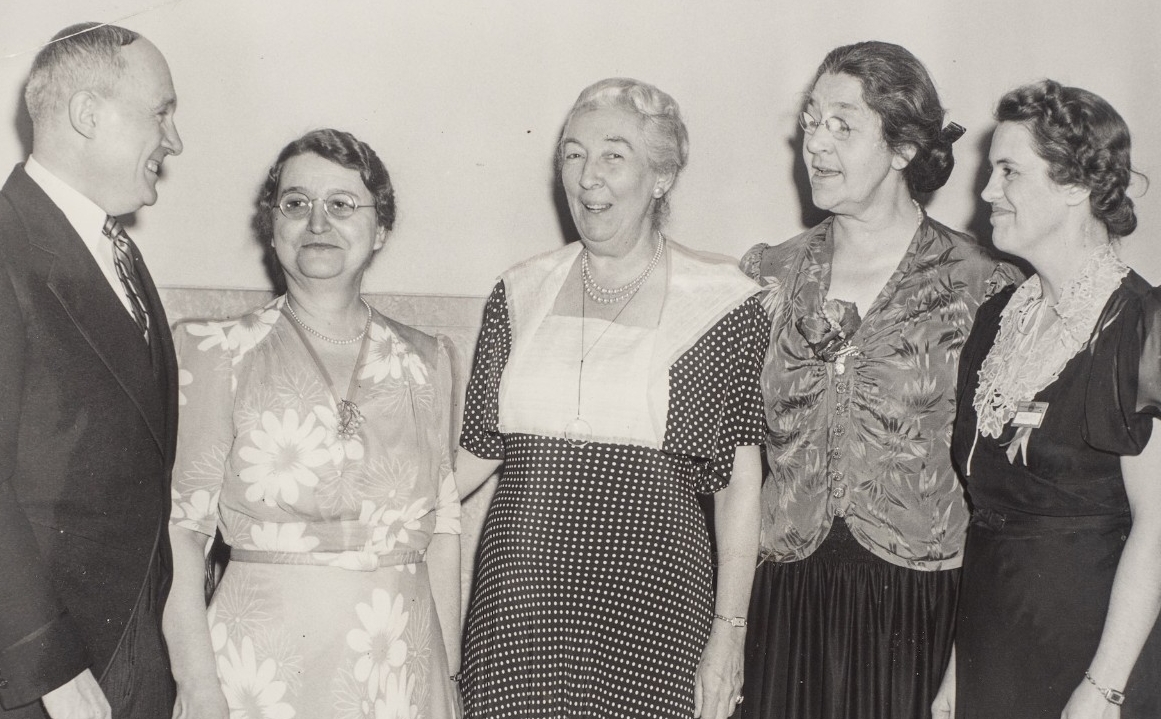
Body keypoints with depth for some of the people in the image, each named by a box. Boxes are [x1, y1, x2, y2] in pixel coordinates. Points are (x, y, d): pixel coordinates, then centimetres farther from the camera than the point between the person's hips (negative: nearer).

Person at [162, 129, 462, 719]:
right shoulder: (218, 354, -2)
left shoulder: (425, 362, 6)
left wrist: (449, 671, 4)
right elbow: (181, 527, -6)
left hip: (402, 668, 3)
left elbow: (441, 527, 7)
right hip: (262, 665, -2)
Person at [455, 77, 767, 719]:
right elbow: (476, 451, 12)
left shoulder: (717, 299, -2)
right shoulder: (520, 293, 8)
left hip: (648, 596, -3)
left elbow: (739, 480, -3)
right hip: (518, 598, 3)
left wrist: (728, 633, -5)